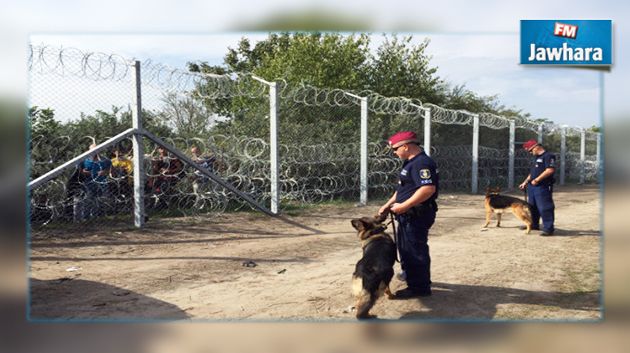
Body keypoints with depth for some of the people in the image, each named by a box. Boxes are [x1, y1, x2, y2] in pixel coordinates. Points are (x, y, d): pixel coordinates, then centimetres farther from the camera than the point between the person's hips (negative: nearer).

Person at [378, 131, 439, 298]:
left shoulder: (422, 163, -20)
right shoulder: (410, 162, 14)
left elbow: (428, 189, -31)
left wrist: (403, 206, -27)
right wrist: (388, 204, 17)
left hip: (417, 216, -11)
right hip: (408, 215, 11)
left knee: (415, 250, -1)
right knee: (405, 247, 21)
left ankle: (419, 287, 10)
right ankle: (412, 277, 37)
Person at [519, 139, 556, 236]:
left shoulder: (548, 156, -11)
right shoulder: (536, 157, 20)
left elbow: (550, 170, -23)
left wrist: (537, 179, -22)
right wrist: (525, 182, 20)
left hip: (543, 187, -10)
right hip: (532, 186, 10)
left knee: (545, 208, -8)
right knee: (532, 206, 18)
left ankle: (548, 229, -3)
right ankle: (534, 224, 31)